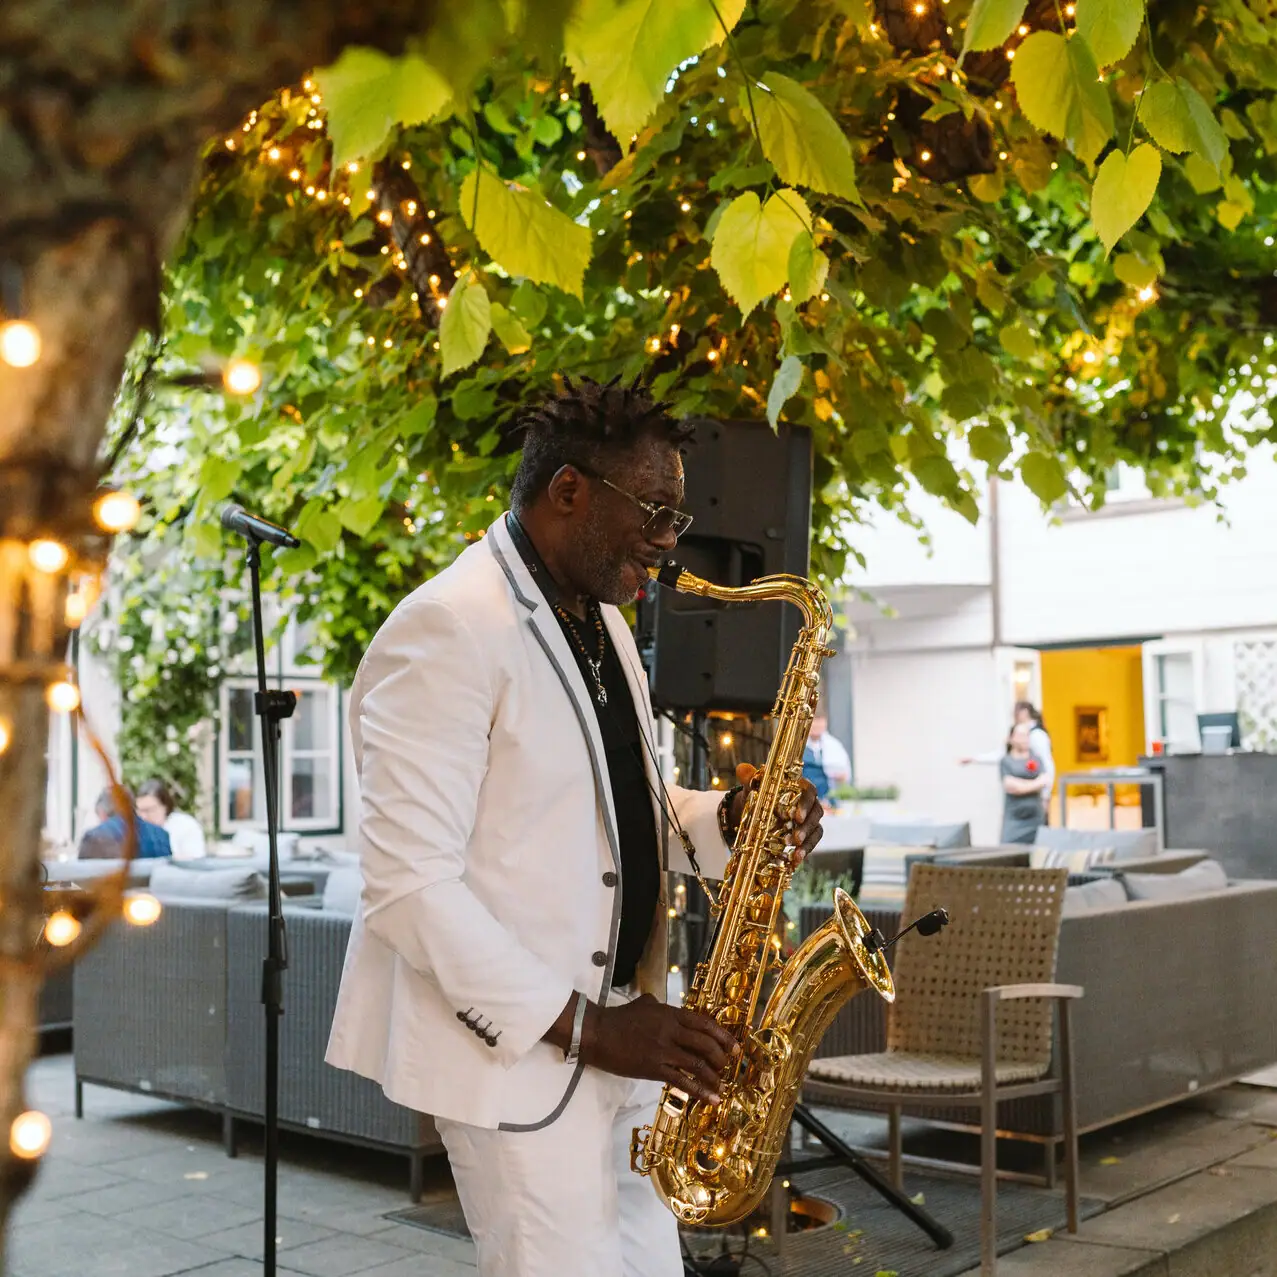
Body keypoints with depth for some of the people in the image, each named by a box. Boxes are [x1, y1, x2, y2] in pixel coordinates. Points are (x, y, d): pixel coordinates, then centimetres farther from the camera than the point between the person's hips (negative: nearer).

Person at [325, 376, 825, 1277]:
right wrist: (577, 1025, -21)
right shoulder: (448, 630, -17)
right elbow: (407, 883, -21)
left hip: (617, 1035, 9)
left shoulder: (602, 621, 12)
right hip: (508, 1044, -8)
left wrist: (724, 822, 1)